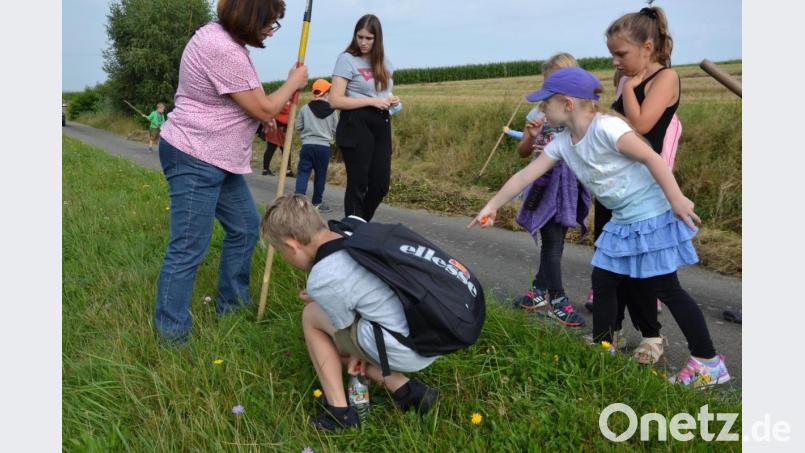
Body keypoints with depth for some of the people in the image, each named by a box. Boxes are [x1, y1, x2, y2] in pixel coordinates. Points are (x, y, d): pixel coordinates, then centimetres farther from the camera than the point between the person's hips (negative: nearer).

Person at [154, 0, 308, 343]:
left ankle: (232, 302, 31)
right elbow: (263, 110, -16)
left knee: (245, 227, 17)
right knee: (188, 249, -6)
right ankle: (171, 334, 4)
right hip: (194, 161, -11)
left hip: (219, 159, 11)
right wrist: (294, 82, 0)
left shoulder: (218, 33, 10)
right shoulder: (224, 51, -24)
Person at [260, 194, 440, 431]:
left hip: (405, 352, -8)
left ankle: (339, 411, 11)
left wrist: (315, 301, 18)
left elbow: (346, 328, 2)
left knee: (311, 316, 8)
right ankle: (408, 391, 15)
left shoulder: (322, 280, -16)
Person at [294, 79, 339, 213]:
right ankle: (317, 203, 17)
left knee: (303, 173, 3)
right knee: (320, 175, 10)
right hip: (324, 147, 0)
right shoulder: (331, 110, -2)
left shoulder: (305, 108, -2)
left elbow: (298, 126, 5)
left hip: (307, 145, 0)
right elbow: (335, 130, 5)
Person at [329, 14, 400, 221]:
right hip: (356, 126, -6)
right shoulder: (347, 59, -5)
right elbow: (335, 100, -13)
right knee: (357, 184, -3)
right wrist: (372, 101, -16)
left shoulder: (383, 61, 14)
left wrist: (391, 101, 5)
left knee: (381, 184, 5)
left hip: (381, 125, 6)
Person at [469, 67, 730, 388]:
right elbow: (526, 175, 5)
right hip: (622, 221, 8)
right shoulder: (562, 143, 2)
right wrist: (492, 206, 8)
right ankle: (602, 347, 27)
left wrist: (677, 200, -23)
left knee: (665, 288, -2)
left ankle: (708, 363, 11)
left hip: (651, 216, -8)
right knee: (603, 280, 11)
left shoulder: (606, 127, -23)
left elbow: (652, 158, -23)